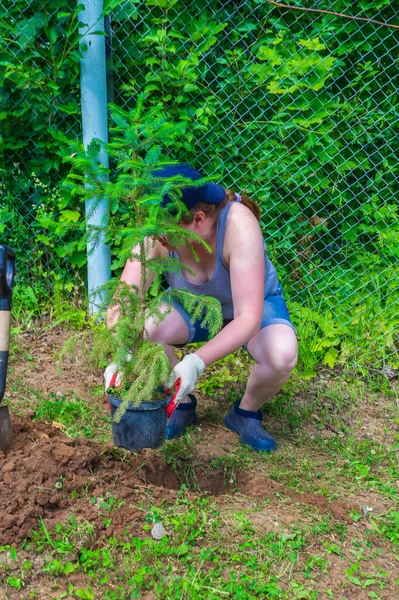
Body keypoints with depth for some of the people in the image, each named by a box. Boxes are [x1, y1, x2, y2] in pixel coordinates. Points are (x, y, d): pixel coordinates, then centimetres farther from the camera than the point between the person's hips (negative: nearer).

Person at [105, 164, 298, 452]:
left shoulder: (238, 223, -38)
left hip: (255, 303, -2)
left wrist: (195, 363, -54)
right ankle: (182, 404, 1)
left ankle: (246, 413, 0)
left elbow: (248, 317, -41)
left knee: (282, 355, -34)